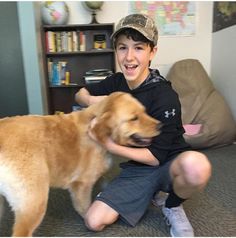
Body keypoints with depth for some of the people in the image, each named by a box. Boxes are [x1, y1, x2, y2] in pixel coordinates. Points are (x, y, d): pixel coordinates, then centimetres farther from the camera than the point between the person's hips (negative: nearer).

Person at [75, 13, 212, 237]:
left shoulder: (165, 96, -22)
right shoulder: (116, 82, -4)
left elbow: (156, 156, -20)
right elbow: (80, 93, 11)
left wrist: (109, 145, -23)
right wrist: (91, 100, -12)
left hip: (169, 163, -4)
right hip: (136, 168, 4)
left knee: (196, 165, -40)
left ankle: (173, 207, -4)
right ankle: (150, 191, 14)